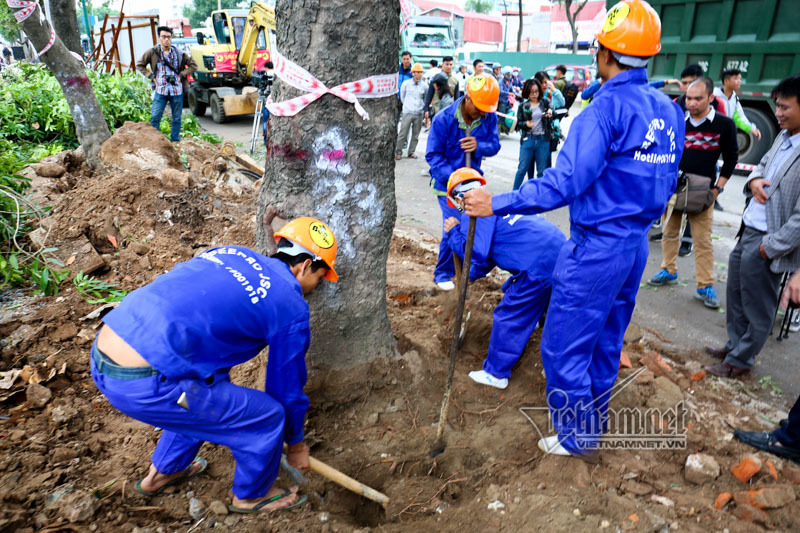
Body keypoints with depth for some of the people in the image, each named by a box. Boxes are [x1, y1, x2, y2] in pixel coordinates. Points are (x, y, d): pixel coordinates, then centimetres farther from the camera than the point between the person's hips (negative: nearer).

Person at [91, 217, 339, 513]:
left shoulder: (232, 253, 16)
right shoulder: (291, 307, -4)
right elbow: (286, 386, 7)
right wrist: (295, 444, 26)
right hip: (144, 386, -9)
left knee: (207, 397, 32)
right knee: (268, 417, 6)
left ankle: (162, 473, 52)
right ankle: (251, 496, 33)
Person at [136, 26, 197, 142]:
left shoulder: (178, 53, 4)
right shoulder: (152, 52, 3)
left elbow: (193, 65, 9)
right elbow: (139, 65, 12)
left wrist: (181, 75, -1)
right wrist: (151, 76, 0)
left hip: (177, 90, 1)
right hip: (160, 90, 0)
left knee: (176, 118, 7)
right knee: (155, 118, -4)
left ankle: (175, 141, 19)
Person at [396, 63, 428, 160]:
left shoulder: (424, 85, 2)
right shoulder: (406, 83, 0)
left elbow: (426, 98, 17)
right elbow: (402, 97, 13)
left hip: (419, 113, 2)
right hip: (407, 112, -2)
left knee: (415, 135, 6)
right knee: (403, 133, -3)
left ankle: (411, 152, 18)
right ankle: (398, 152, 7)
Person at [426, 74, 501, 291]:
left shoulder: (489, 117, -8)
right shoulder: (443, 119, -19)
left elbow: (494, 145, -3)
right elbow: (433, 155, -16)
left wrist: (479, 146, -28)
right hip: (447, 183, -4)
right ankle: (443, 274, 9)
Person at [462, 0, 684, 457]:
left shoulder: (606, 108, -19)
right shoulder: (668, 111, 7)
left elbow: (566, 180, -27)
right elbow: (667, 181, 16)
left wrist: (497, 204, -25)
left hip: (598, 248, -9)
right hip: (639, 244, 9)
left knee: (564, 346, 6)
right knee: (607, 338, 23)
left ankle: (578, 436, 21)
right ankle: (596, 416, 40)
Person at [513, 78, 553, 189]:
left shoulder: (545, 102, 6)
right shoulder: (523, 106, 5)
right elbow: (518, 123, 4)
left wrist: (551, 112, -23)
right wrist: (526, 124, -17)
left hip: (543, 140, 1)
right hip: (528, 139, -1)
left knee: (542, 170, 7)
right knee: (522, 168, 0)